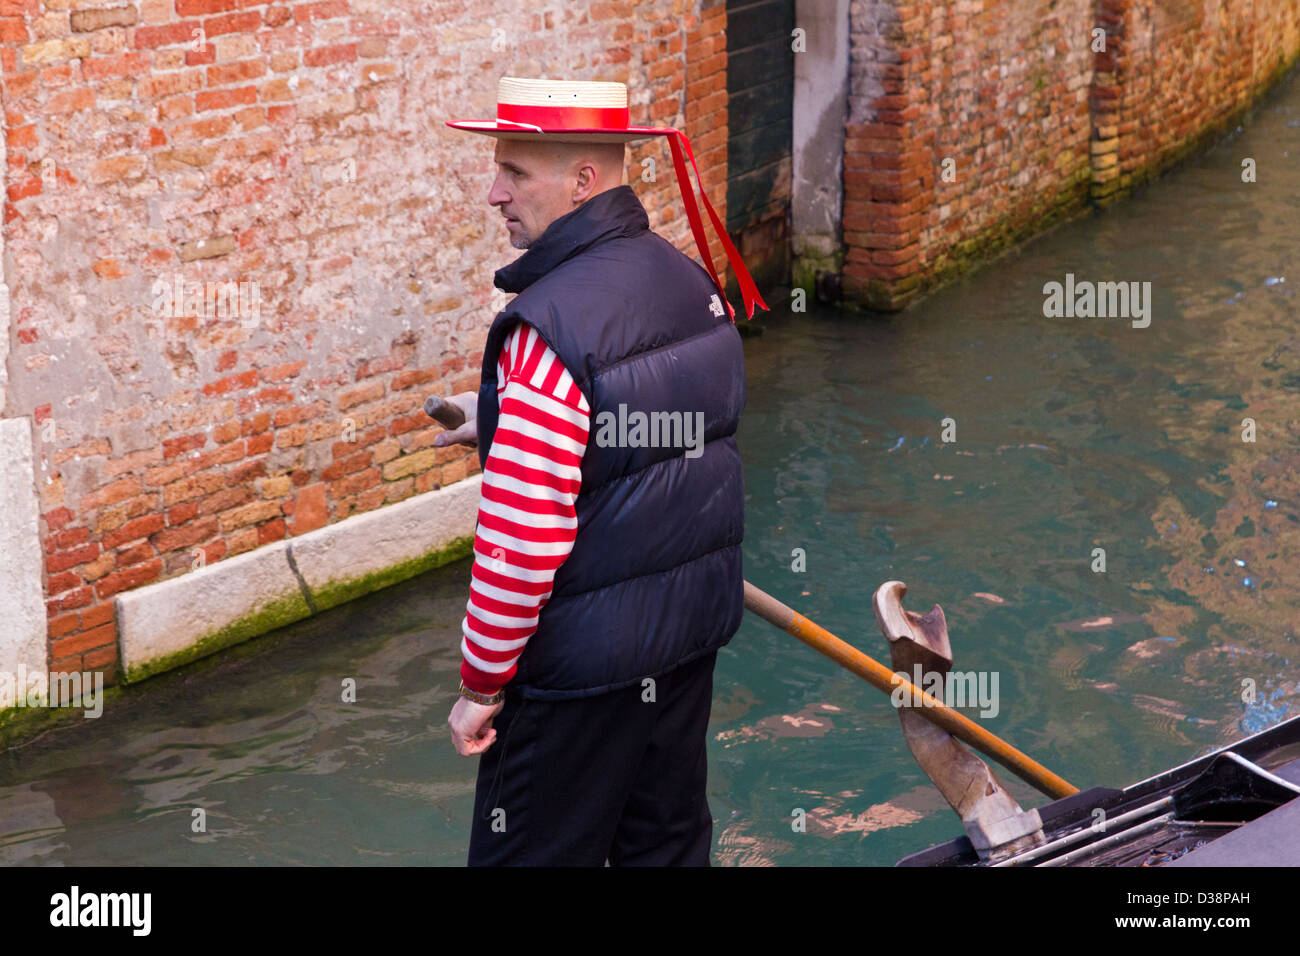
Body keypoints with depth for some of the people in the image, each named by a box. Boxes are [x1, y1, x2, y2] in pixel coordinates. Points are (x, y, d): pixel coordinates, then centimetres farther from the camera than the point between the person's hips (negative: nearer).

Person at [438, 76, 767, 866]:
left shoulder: (551, 326, -24)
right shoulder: (693, 280, 2)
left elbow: (520, 539, -24)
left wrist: (481, 684, -13)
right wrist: (506, 419, 17)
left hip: (584, 658, -8)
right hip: (695, 627, 8)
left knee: (533, 854, 5)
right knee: (668, 840, 19)